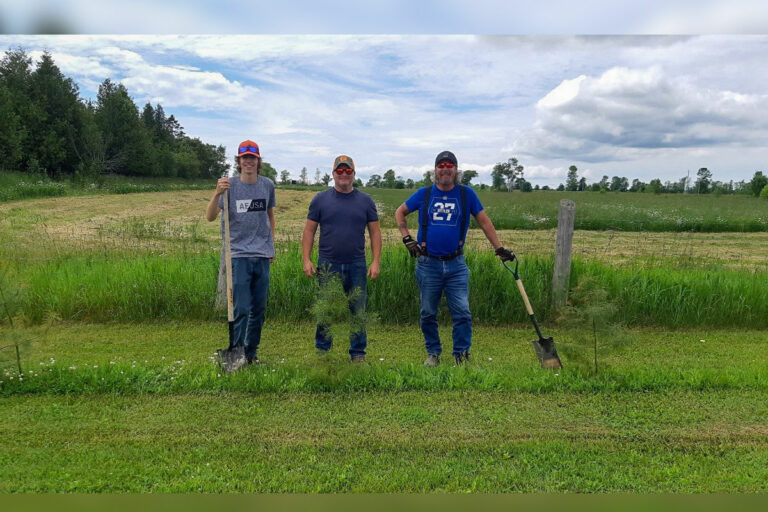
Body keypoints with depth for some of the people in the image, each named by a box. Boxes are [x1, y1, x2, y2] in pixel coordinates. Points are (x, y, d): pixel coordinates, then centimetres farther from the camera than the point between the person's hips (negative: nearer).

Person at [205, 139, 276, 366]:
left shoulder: (267, 185, 7)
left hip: (262, 256, 4)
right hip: (238, 255, -4)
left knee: (259, 308, 9)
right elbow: (210, 217, -13)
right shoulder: (229, 186, -3)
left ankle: (252, 352, 22)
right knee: (241, 308, -5)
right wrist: (217, 194, -29)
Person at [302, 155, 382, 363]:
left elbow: (375, 232, 8)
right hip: (327, 266, 0)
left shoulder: (365, 201, 9)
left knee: (358, 312, 5)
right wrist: (306, 260, -3)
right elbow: (309, 231, 6)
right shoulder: (321, 199, 6)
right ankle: (322, 352, 21)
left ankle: (358, 354, 17)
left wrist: (376, 262, -1)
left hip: (356, 266, 1)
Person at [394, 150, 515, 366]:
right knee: (428, 314, 10)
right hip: (428, 265, 1)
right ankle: (433, 353, 26)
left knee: (462, 312, -4)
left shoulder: (466, 194, 3)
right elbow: (400, 213, 16)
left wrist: (500, 249, 6)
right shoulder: (424, 194, 4)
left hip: (456, 265, 0)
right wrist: (407, 239, 5)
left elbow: (484, 221, 8)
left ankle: (462, 356, 10)